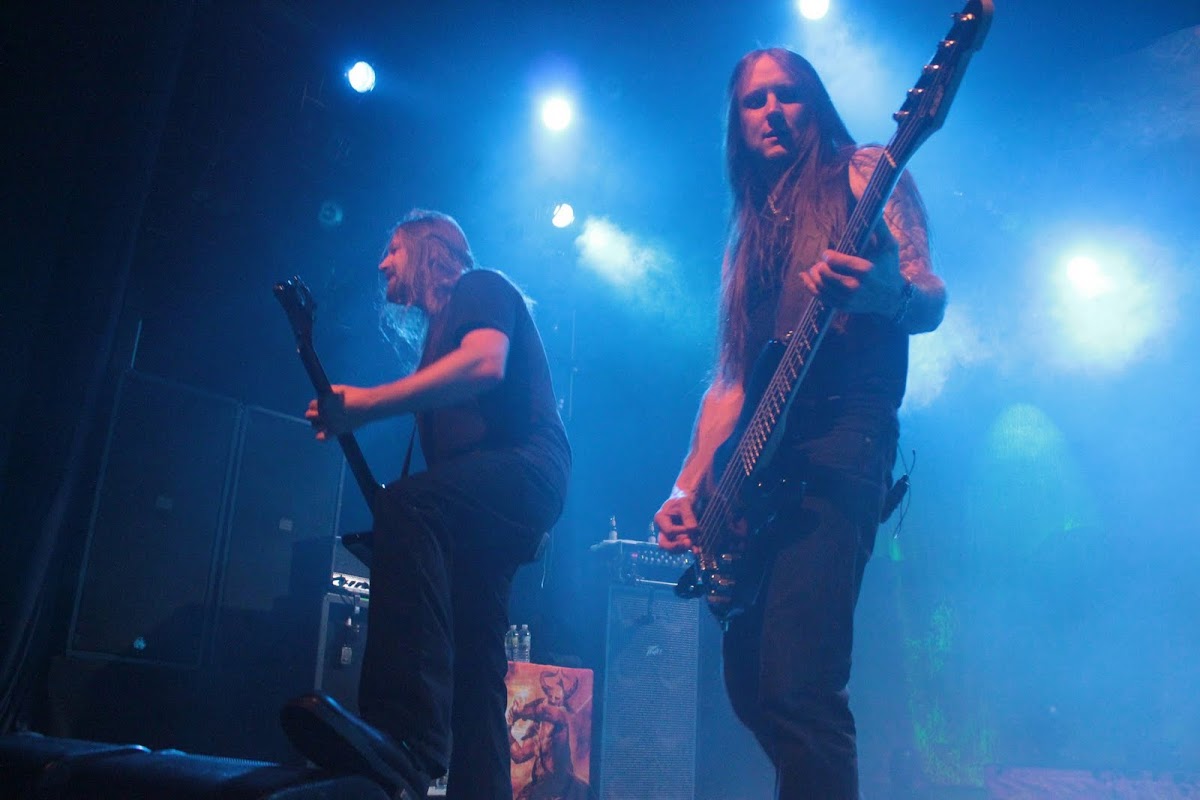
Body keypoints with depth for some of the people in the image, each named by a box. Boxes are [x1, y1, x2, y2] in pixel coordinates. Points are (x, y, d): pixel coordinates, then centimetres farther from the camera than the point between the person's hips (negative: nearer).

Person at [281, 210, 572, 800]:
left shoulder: (479, 287, 6)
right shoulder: (441, 327, 31)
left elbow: (486, 363, -17)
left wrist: (364, 404, -16)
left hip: (524, 468, -10)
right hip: (479, 511, 11)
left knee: (405, 505, -36)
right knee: (473, 661, 2)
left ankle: (408, 739, -46)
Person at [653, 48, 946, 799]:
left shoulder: (864, 172, 7)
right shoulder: (752, 231, 23)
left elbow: (931, 300, -7)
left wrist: (888, 296, -31)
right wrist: (689, 489, 8)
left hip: (840, 443, -7)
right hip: (756, 465, 7)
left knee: (794, 687, -20)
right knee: (751, 685, 9)